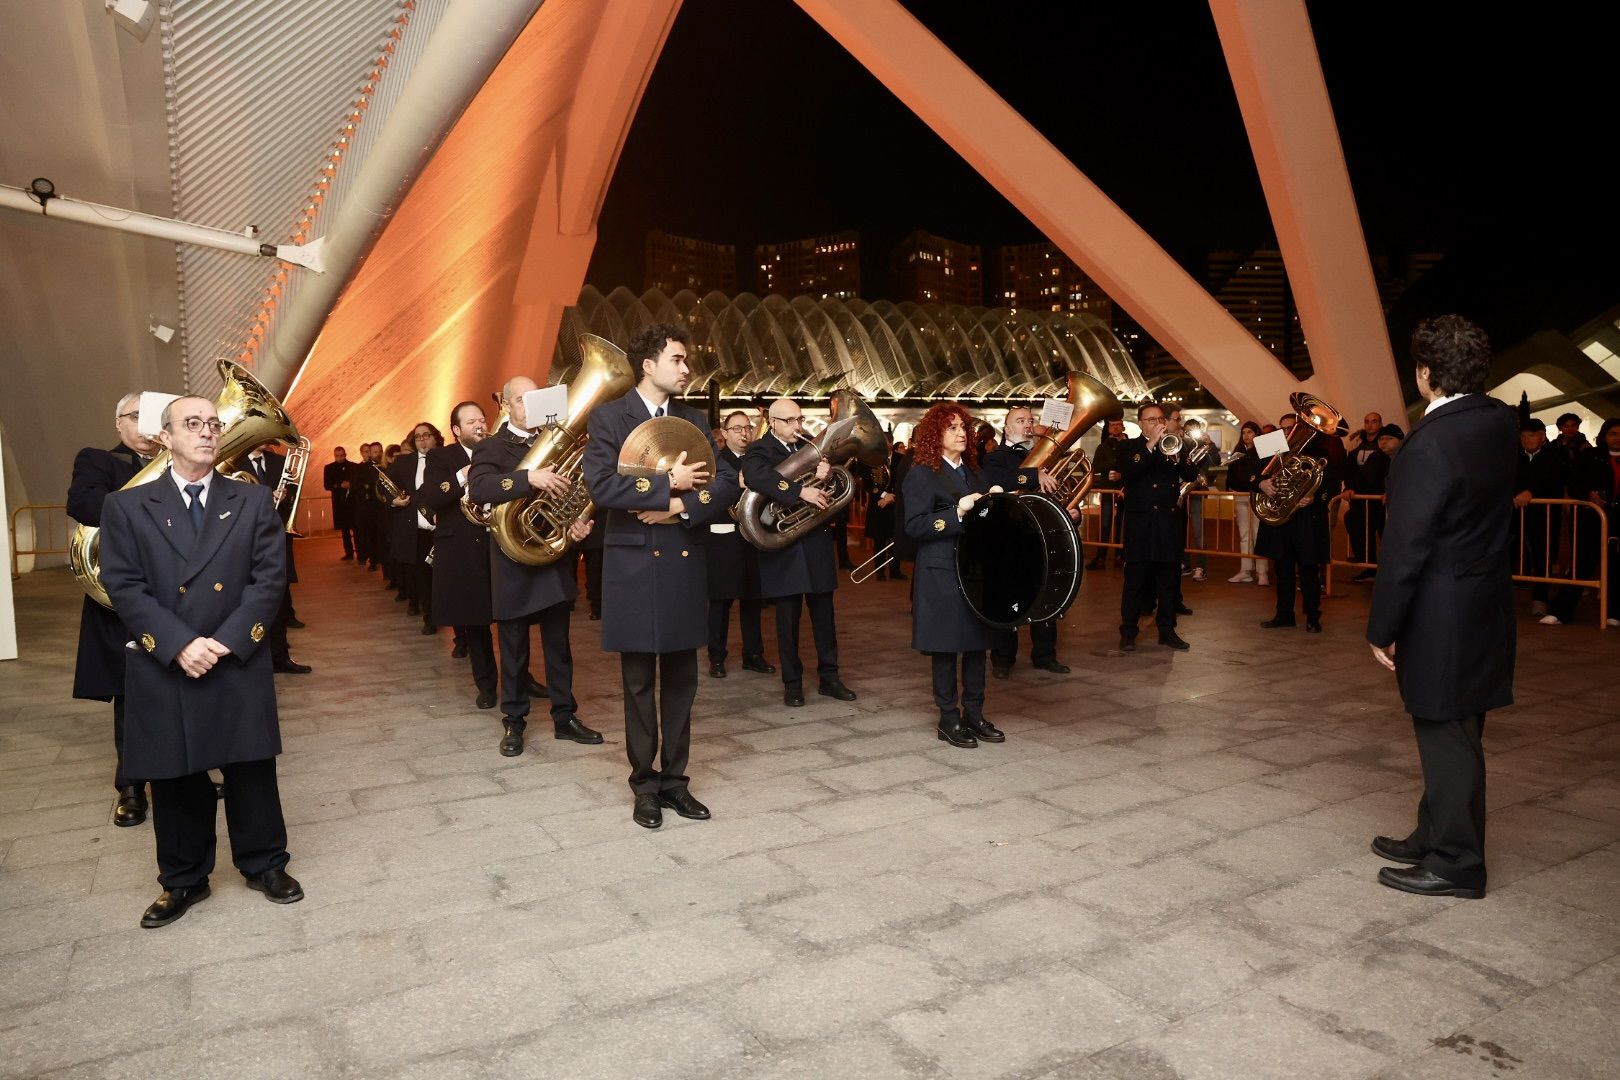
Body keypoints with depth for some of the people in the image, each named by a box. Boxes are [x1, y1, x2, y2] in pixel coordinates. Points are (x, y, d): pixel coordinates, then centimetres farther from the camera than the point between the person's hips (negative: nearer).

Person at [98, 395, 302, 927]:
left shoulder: (252, 500, 5)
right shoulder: (127, 507, 3)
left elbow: (270, 576, -3)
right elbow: (124, 587, -5)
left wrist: (227, 640, -14)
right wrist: (178, 644, -17)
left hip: (240, 666, 0)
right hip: (164, 671, 0)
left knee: (252, 773, 9)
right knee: (175, 781, 11)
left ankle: (264, 864, 27)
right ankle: (183, 880, 29)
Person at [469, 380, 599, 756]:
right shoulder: (491, 448, -3)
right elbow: (479, 488, -23)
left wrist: (581, 521, -15)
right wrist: (529, 478, -36)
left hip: (556, 559, 4)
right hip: (514, 564, -4)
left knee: (559, 645, 10)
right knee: (514, 649, 6)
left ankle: (564, 717, 19)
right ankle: (513, 722, 18)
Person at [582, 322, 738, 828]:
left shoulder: (694, 420, 11)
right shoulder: (607, 417, -2)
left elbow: (728, 484, 1)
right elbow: (601, 486, -16)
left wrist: (679, 507, -14)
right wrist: (668, 483, -16)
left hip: (685, 565, 4)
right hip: (635, 566, -4)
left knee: (681, 681, 10)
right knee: (640, 683, 6)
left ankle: (675, 778, 22)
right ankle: (645, 785, 18)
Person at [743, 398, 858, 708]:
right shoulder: (760, 450, -4)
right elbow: (755, 476, -27)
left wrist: (823, 475, -14)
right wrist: (801, 490, -35)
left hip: (816, 545, 5)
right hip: (784, 548, -5)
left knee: (824, 615, 9)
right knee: (788, 618, 3)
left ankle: (828, 677, 19)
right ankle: (792, 683, 14)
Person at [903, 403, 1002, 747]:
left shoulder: (974, 472, 16)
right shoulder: (922, 474, -6)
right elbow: (914, 526, -16)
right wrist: (957, 514, -23)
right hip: (941, 574, -7)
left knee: (977, 643, 9)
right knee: (946, 647, 1)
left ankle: (974, 714, 20)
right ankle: (949, 719, 12)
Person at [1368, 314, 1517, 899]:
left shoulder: (1429, 444, -23)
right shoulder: (1500, 421, 2)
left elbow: (1405, 548, -21)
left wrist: (1381, 629, -12)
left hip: (1442, 617, -9)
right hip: (1485, 604, 9)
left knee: (1447, 736, 3)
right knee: (1453, 733, 18)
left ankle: (1456, 864, 16)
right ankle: (1435, 836, 33)